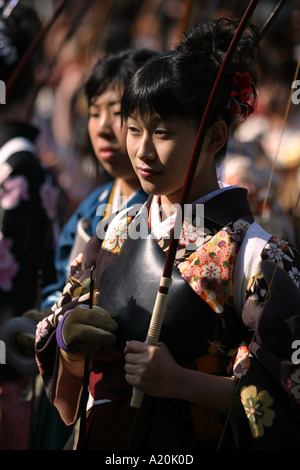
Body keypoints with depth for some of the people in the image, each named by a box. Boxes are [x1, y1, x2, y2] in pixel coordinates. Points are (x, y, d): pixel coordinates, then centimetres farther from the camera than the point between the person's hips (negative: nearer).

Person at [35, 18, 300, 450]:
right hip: (104, 438, 5)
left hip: (199, 443, -5)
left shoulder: (252, 252, -16)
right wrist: (67, 337, -14)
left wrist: (179, 381, -26)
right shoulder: (117, 231, 1)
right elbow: (73, 368, 7)